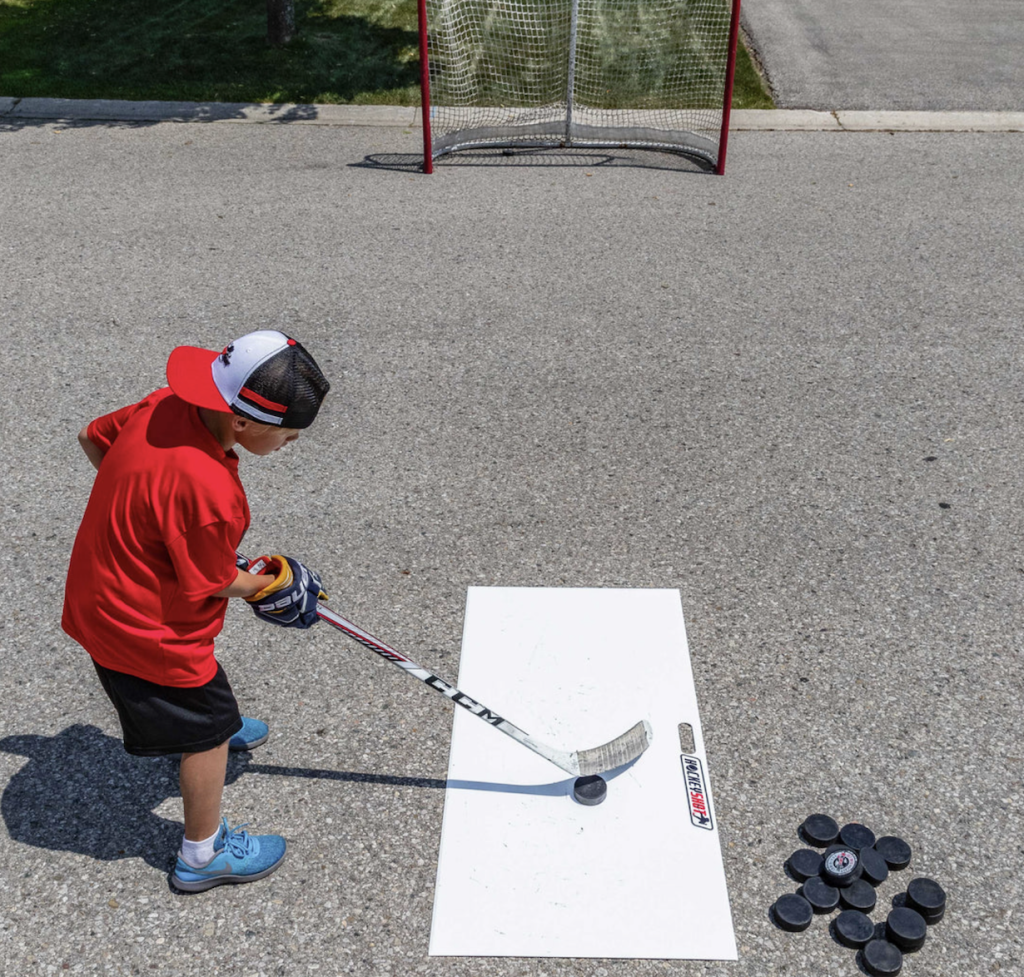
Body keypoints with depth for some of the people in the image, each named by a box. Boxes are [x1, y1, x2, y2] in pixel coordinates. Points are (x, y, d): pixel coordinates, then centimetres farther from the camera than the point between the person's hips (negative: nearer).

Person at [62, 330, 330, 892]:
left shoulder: (168, 403, -13)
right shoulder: (208, 490, -37)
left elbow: (93, 437, 5)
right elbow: (214, 583, -21)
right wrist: (269, 583, -2)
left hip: (99, 596, 9)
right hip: (146, 628, -9)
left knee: (190, 690, 35)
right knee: (209, 726, 12)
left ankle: (197, 734, 66)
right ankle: (204, 855, 31)